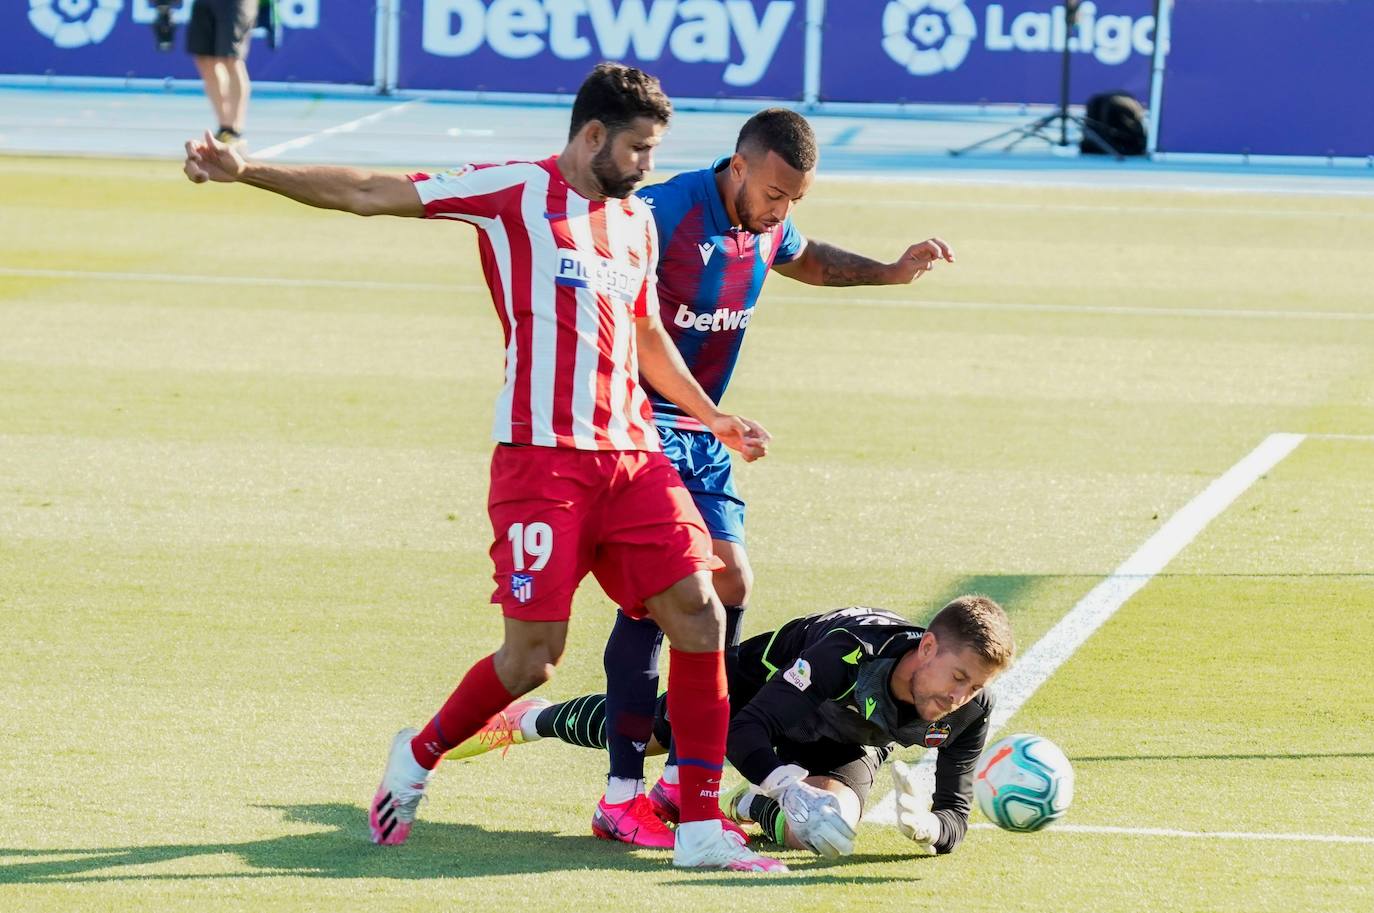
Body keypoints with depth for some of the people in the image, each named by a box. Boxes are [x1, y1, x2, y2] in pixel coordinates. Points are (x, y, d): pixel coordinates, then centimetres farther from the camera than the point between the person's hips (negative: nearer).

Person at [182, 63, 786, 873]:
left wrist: (714, 417, 34)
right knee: (533, 655, -7)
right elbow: (371, 195, -3)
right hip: (544, 454, -6)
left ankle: (701, 828, -1)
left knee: (699, 611, -7)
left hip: (633, 455, 6)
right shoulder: (516, 192, -1)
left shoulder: (637, 220, 18)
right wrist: (247, 173, -10)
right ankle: (417, 760, 22)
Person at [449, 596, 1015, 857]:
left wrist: (928, 825, -50)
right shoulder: (847, 650, -46)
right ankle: (526, 721, 51)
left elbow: (956, 817, -26)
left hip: (846, 746, 3)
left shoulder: (969, 711, -33)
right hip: (763, 685, -2)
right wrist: (792, 787, -59)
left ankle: (750, 809, 10)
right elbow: (745, 731, -41)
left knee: (828, 828, -28)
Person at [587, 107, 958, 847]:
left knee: (729, 585, 4)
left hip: (699, 435, 8)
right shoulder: (665, 214, -22)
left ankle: (679, 781, 15)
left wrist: (891, 273, 23)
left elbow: (803, 260, 30)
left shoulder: (767, 229, 5)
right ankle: (620, 798, -13)